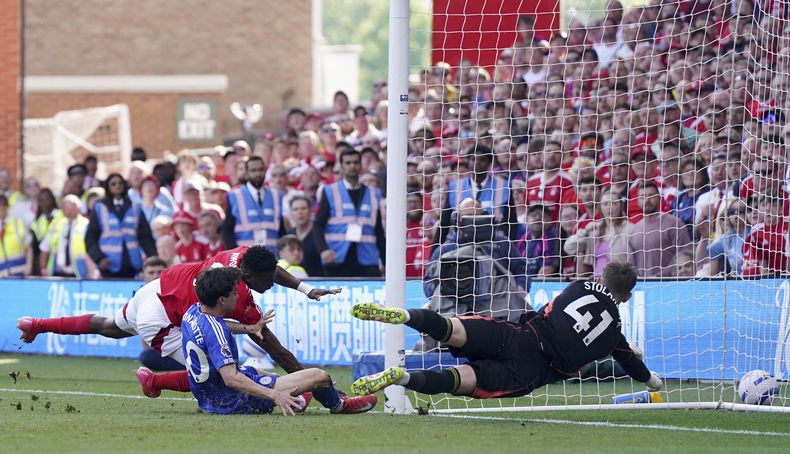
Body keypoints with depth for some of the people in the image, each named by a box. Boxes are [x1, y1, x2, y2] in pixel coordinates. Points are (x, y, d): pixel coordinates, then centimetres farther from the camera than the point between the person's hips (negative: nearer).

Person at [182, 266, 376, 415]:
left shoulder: (192, 312, 2)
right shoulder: (215, 329, -27)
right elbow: (231, 378, -34)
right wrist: (274, 395, -39)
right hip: (234, 403, -10)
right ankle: (339, 406, 26)